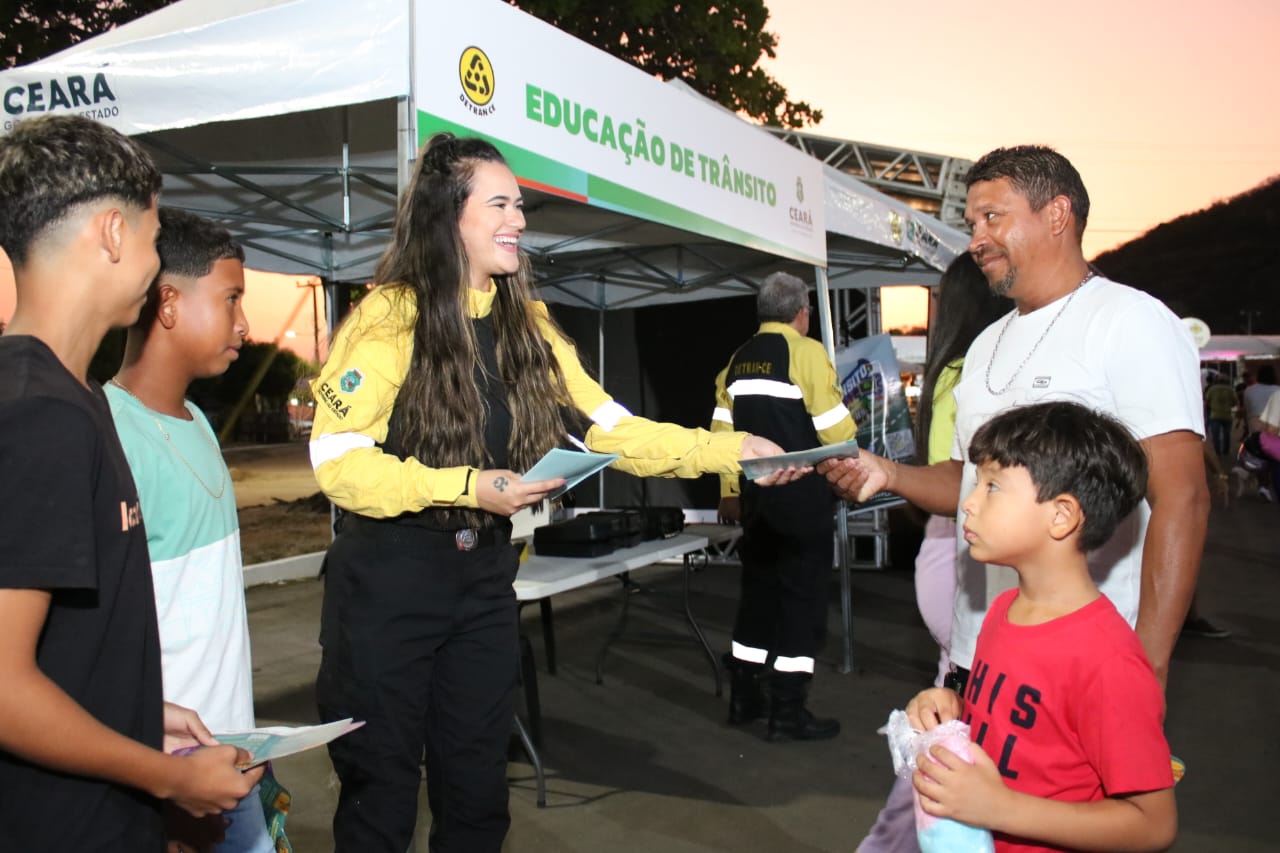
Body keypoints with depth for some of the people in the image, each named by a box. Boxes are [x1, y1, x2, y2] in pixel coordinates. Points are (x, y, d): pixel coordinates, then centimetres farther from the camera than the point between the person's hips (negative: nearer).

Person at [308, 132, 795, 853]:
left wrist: (731, 450, -9)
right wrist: (469, 488, -23)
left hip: (485, 577, 5)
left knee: (477, 790, 16)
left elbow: (611, 428, 1)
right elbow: (338, 461, -16)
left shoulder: (527, 326, 6)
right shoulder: (389, 317, -11)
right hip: (388, 577, -5)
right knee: (382, 793, 9)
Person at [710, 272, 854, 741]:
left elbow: (722, 428, 9)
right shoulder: (806, 352, -10)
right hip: (803, 497, -6)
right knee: (802, 596, 2)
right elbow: (834, 427, -14)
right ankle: (788, 712, 5)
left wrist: (730, 491, 16)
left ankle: (744, 699, 24)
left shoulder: (737, 360, 9)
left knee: (757, 591, 16)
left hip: (756, 496, 6)